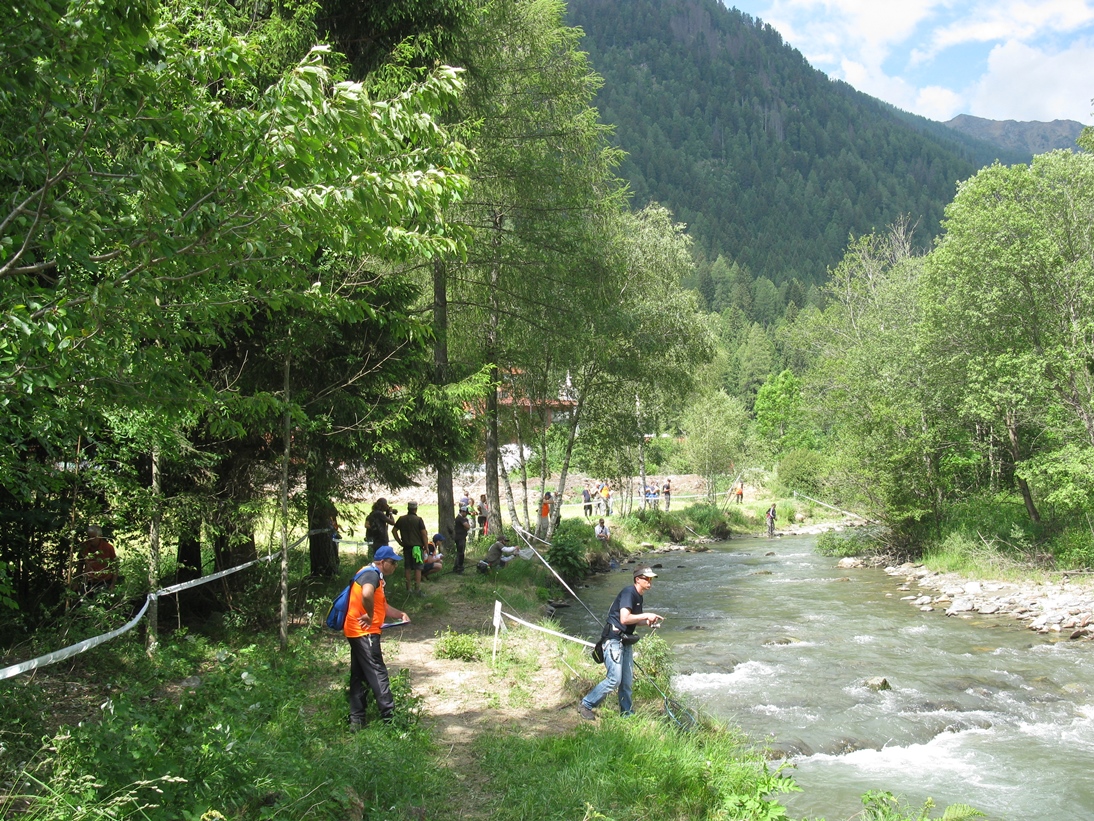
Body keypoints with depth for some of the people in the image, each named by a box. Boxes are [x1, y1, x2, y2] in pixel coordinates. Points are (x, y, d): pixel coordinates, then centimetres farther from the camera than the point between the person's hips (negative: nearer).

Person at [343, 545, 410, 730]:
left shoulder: (375, 576, 19)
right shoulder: (371, 574, -14)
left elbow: (383, 606, 22)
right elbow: (366, 594, -37)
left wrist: (400, 614, 6)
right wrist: (370, 615, -24)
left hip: (356, 633, 11)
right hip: (364, 632, -11)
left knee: (358, 676, 12)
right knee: (377, 673, -6)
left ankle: (356, 720, 17)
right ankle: (389, 717, -2)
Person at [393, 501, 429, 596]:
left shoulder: (401, 519, 4)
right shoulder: (418, 519, -9)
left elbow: (394, 531, 9)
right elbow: (424, 534, -11)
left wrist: (400, 542, 13)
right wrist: (426, 546, -3)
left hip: (406, 546, 4)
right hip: (417, 546, -4)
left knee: (407, 568, 11)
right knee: (417, 568, -1)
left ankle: (408, 589, 14)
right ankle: (417, 589, -5)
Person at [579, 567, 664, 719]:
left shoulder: (639, 597, 15)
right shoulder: (628, 592, -15)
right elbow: (624, 619, -26)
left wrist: (650, 622, 9)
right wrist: (646, 615, -19)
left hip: (626, 641, 10)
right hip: (613, 639, -10)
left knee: (627, 681, 9)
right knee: (615, 679, -13)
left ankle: (627, 714, 19)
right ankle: (586, 705, 0)